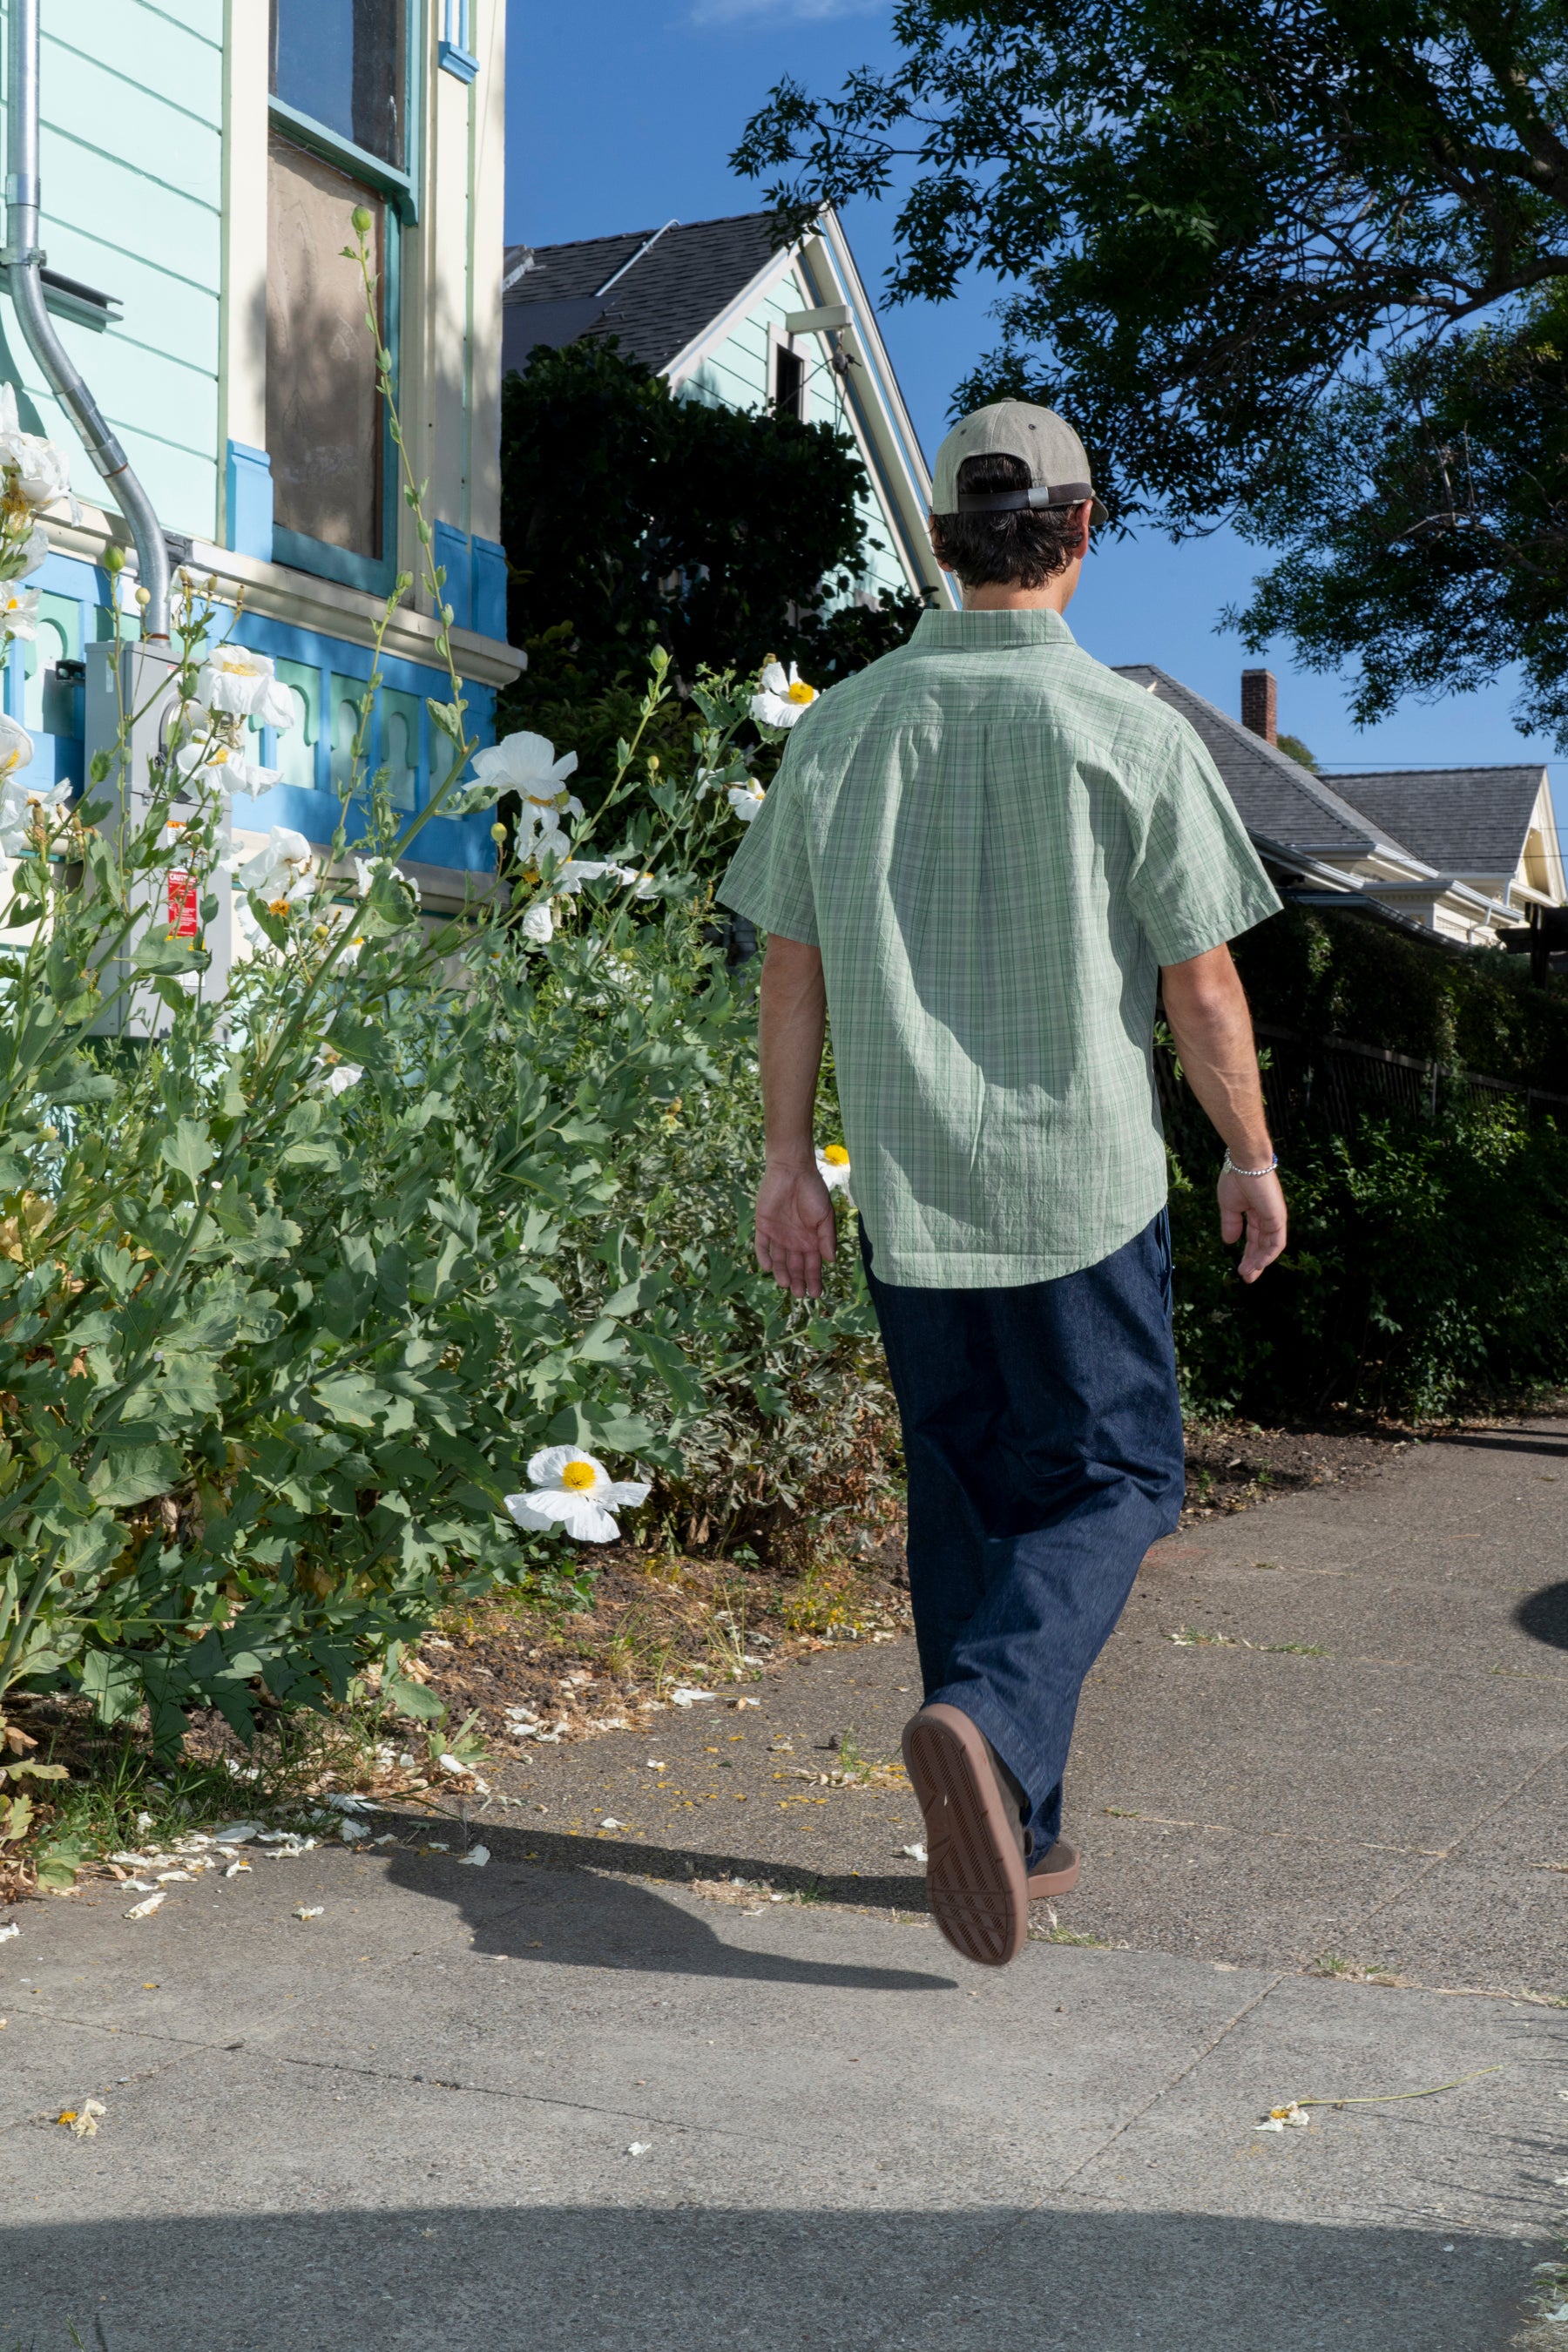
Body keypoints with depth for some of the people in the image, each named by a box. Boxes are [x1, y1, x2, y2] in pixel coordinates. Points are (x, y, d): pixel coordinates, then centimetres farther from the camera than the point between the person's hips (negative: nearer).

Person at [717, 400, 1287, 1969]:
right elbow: (1202, 982, -6)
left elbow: (789, 968, 4)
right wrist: (1251, 1155, 7)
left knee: (967, 1496, 14)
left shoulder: (840, 727, 2)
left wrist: (785, 1160, 12)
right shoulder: (1130, 732, -9)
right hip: (1082, 1186, -4)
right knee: (1111, 1481, 8)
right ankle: (986, 1723, -17)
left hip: (906, 1192, 4)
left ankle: (1007, 1830, 20)